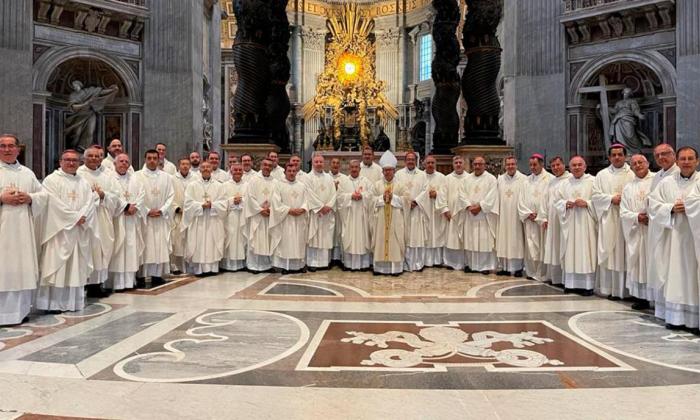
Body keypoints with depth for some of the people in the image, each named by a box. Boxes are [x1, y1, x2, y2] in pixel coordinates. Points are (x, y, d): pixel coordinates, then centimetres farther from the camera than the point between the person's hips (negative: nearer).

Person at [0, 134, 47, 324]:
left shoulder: (27, 173, 15)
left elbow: (44, 194, 16)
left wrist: (29, 198, -4)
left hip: (23, 228, 4)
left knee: (23, 267, 6)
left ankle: (20, 309, 15)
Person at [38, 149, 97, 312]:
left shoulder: (83, 183, 16)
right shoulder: (52, 180, 0)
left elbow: (91, 202, 5)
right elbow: (55, 204, -11)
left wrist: (82, 217, -12)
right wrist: (75, 217, -13)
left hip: (79, 231, 5)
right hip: (59, 229, -5)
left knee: (77, 265, 6)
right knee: (57, 264, -6)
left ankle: (75, 300, 11)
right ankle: (53, 303, -2)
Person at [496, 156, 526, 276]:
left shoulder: (523, 179, -2)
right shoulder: (500, 179, 9)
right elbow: (497, 197, 7)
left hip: (516, 216, -3)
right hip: (503, 216, 3)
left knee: (517, 241, 1)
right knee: (503, 241, 5)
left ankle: (517, 267, 9)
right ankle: (504, 267, 12)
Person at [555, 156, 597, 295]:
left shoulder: (592, 181, 2)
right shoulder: (565, 183, 12)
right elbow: (556, 200, 11)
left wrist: (587, 203, -16)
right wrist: (565, 204, -8)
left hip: (586, 224, -3)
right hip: (569, 223, 3)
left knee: (586, 252, -5)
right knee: (570, 253, 4)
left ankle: (587, 285, 1)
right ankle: (571, 283, 11)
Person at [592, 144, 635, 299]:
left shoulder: (633, 174, 6)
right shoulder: (602, 175, 11)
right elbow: (596, 195, 5)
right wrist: (611, 198, -9)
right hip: (608, 220, 1)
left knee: (624, 253, -1)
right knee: (609, 253, 0)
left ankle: (624, 288, 6)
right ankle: (610, 288, 4)